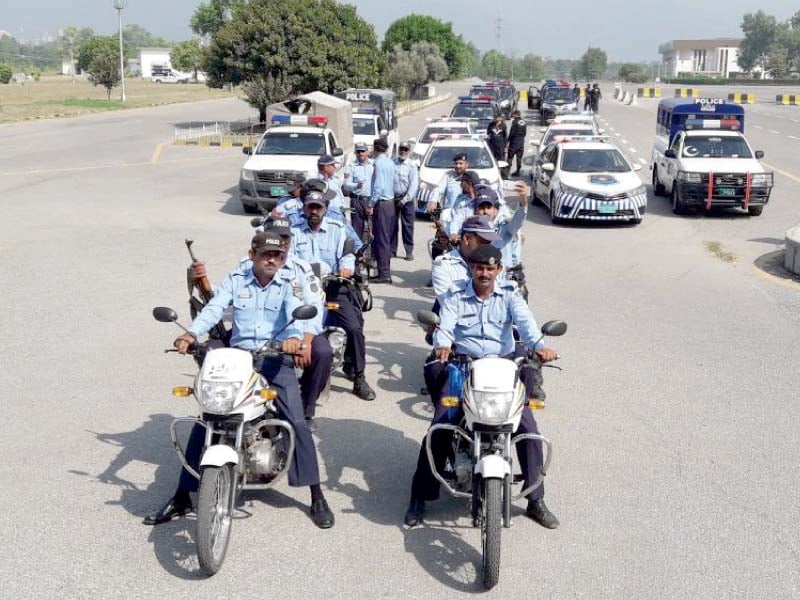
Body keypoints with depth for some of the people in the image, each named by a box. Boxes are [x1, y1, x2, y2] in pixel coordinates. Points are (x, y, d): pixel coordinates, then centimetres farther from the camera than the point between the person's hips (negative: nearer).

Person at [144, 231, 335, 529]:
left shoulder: (289, 283, 3)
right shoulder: (235, 280, 7)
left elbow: (296, 311, -16)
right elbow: (213, 309, -8)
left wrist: (294, 336, -39)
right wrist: (192, 333, -28)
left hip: (275, 359, -1)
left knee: (297, 422, -14)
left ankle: (317, 497, 0)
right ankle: (182, 497, 6)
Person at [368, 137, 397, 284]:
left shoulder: (379, 163, -13)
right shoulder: (391, 162, 10)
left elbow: (379, 186, -19)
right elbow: (394, 183, 12)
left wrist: (371, 204, -14)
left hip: (382, 204, -8)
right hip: (391, 202, 8)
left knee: (381, 239, -5)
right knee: (386, 238, 13)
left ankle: (384, 274, -4)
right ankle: (384, 271, 20)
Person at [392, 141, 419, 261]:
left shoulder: (412, 166, -2)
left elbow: (414, 185, -7)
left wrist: (405, 200, -13)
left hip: (407, 199, -2)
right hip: (392, 198, 2)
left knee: (408, 226, -1)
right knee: (392, 225, 6)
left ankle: (409, 251, 5)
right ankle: (392, 250, 15)